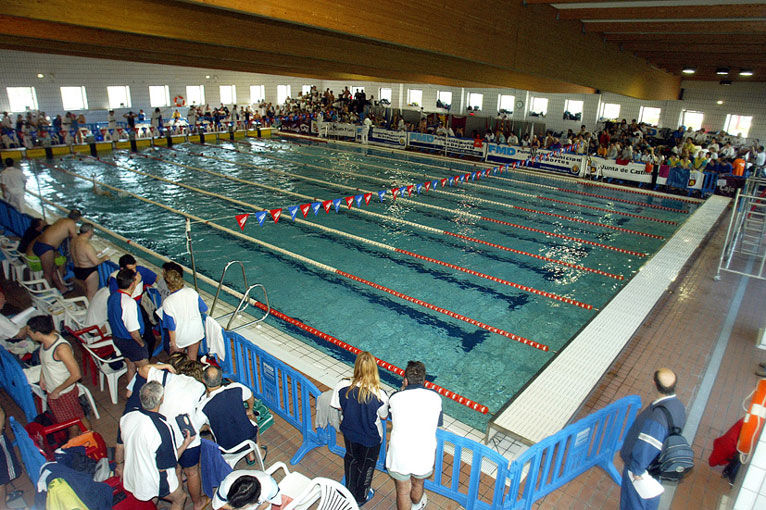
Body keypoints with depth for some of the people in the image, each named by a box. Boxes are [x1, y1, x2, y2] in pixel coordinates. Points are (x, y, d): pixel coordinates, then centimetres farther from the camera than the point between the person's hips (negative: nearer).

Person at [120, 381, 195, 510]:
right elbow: (164, 467, -23)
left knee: (178, 483, 29)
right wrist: (185, 445, -12)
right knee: (180, 498, 22)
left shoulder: (126, 417, -16)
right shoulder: (162, 429, -36)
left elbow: (120, 445, 3)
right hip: (154, 483, -6)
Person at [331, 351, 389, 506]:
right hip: (371, 438, -2)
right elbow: (383, 417, -15)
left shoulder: (342, 386, -28)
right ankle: (361, 497, 49)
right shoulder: (379, 395, -34)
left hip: (349, 432, 3)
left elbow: (338, 407, -9)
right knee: (366, 465, 25)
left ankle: (350, 491, 54)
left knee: (351, 459, 31)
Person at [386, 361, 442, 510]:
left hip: (399, 456, -2)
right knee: (418, 485, 33)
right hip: (424, 456, 2)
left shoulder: (395, 398, -9)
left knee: (403, 491, 23)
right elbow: (437, 425, 5)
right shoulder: (435, 398, -7)